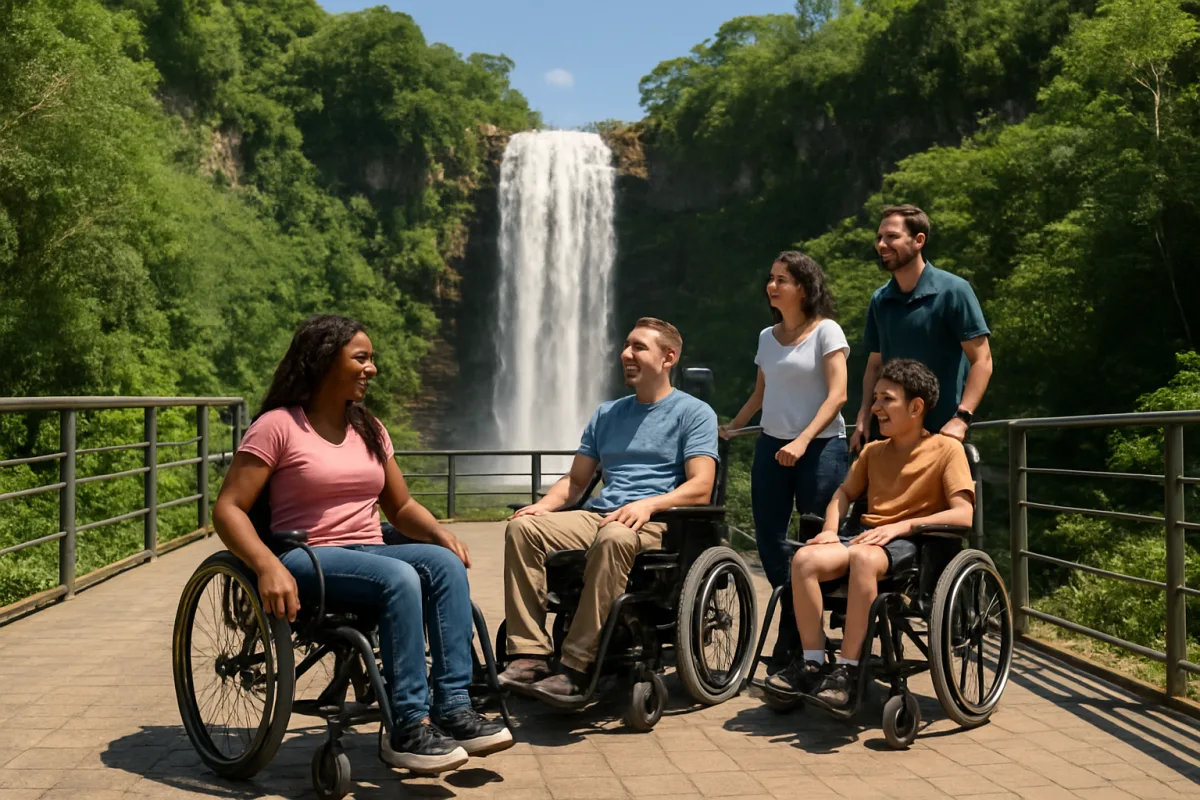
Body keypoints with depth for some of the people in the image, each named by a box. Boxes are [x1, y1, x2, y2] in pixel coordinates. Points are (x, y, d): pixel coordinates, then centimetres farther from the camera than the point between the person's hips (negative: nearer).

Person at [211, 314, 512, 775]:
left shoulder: (370, 430, 15)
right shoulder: (278, 426, -5)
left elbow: (402, 507, 18)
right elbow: (228, 510, -10)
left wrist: (442, 534, -4)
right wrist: (268, 567, -28)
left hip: (367, 554, 6)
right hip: (309, 559, -6)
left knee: (445, 563, -24)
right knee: (399, 578, -33)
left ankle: (453, 708, -25)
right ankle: (408, 728, -29)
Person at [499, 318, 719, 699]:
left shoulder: (694, 413, 6)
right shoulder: (607, 413, 23)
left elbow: (700, 488, -7)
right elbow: (576, 480, 22)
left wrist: (649, 504, -25)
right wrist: (545, 505, 0)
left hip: (658, 522, -6)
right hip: (598, 515, 6)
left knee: (615, 537, -40)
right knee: (523, 527, -19)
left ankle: (577, 666, -36)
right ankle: (530, 655, -25)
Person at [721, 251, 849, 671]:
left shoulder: (826, 331, -3)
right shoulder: (767, 337, 14)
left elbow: (837, 394, -11)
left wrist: (803, 441, -21)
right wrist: (728, 428, 15)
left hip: (820, 447, -6)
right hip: (771, 446, 6)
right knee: (768, 538, 3)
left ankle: (794, 636, 8)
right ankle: (796, 625, 18)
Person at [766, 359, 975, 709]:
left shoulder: (946, 449, -1)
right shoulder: (873, 451, 18)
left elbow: (963, 514, -10)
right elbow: (845, 493, 24)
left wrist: (902, 525, -20)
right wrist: (830, 529, 2)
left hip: (912, 542, -5)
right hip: (867, 534, 6)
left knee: (862, 557, -40)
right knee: (805, 558, -26)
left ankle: (847, 670, -33)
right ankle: (812, 664, -19)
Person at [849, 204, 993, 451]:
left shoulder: (952, 291, -8)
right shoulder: (880, 300, 8)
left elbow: (981, 360, -10)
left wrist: (961, 418, -21)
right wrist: (864, 420, 1)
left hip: (941, 431, -5)